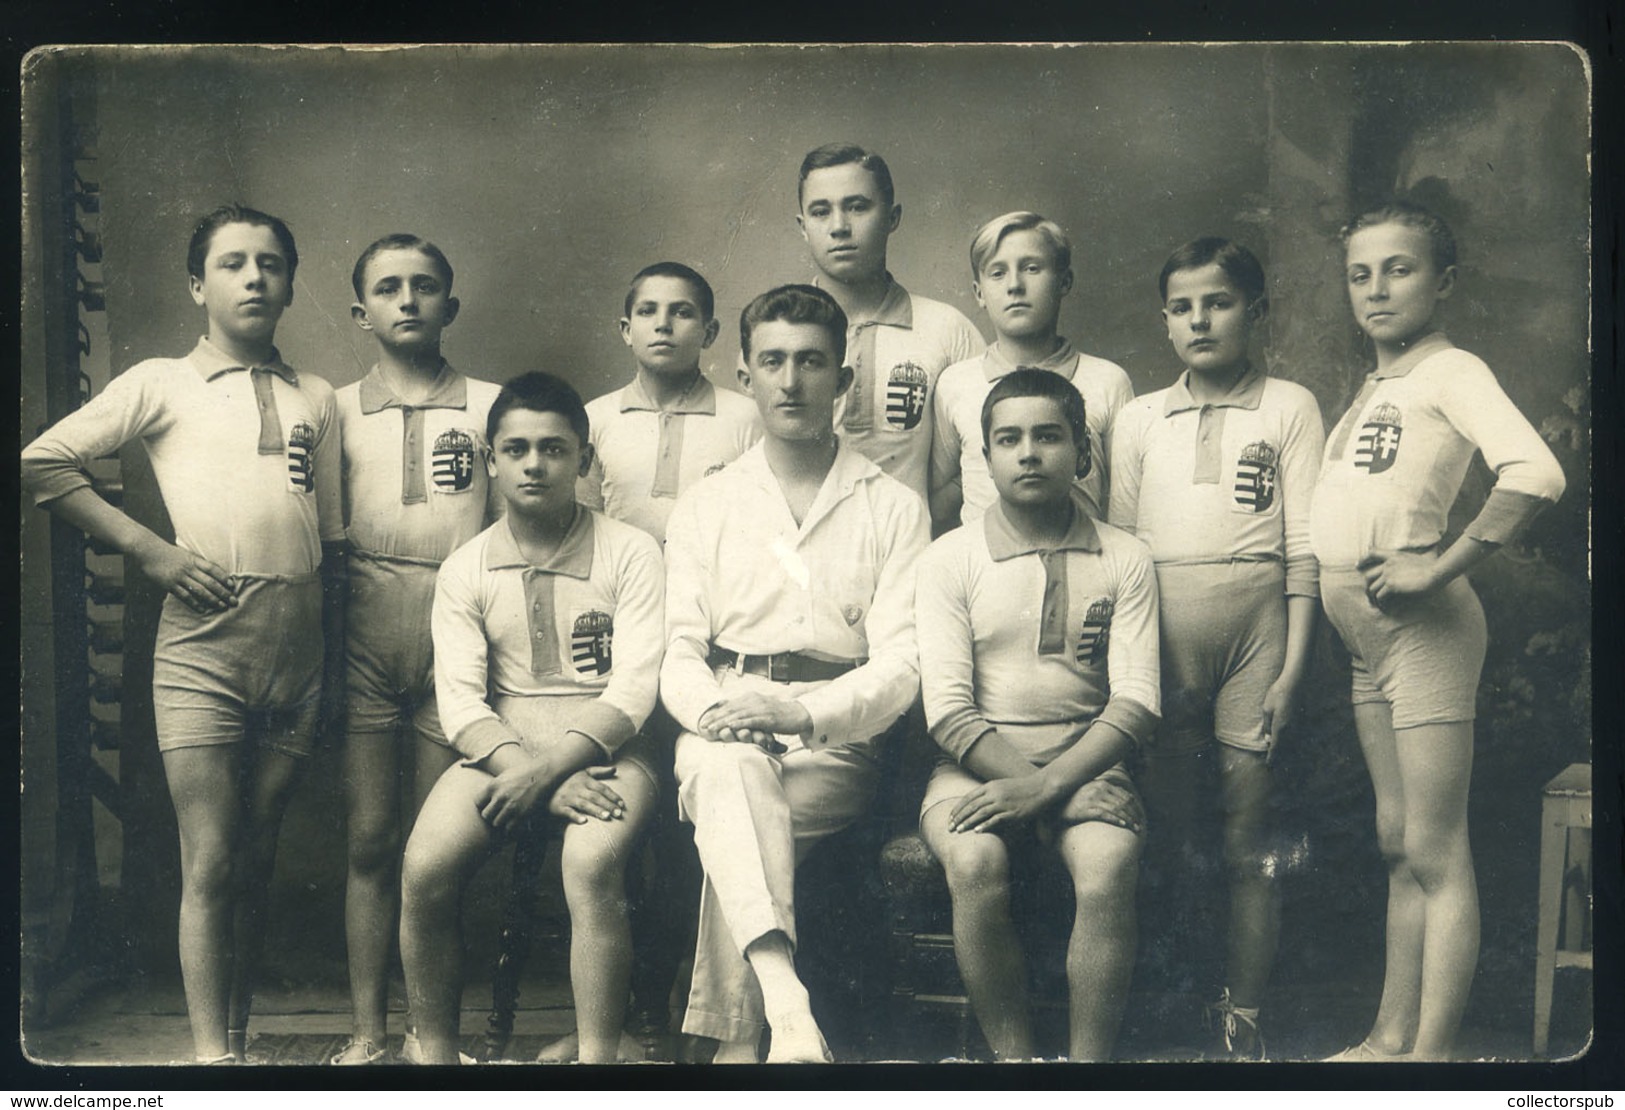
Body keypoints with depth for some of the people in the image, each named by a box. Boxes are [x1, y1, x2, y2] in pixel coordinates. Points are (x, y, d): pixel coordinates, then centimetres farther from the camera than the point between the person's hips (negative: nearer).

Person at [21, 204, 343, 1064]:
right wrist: (146, 547, -7)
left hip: (295, 647, 3)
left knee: (255, 864, 8)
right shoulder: (162, 384, 6)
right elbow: (40, 463, -1)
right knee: (209, 865, -5)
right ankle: (213, 1057, -1)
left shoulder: (316, 399, 16)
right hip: (202, 644, -3)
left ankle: (238, 1043, 16)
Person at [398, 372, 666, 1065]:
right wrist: (551, 786, -17)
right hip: (501, 750, 2)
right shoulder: (465, 570, 10)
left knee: (591, 864, -33)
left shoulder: (629, 554, 3)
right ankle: (434, 1054, -8)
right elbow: (460, 702, -1)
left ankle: (597, 1057, -25)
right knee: (424, 868, -24)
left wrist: (546, 769, -20)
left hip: (604, 749, -2)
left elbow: (632, 693, -6)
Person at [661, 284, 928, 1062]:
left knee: (738, 826, -31)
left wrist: (804, 712, -20)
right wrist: (716, 710, -16)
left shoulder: (893, 509, 12)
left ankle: (733, 1038, -26)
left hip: (835, 743, 0)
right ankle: (786, 1001, -52)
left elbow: (900, 663, 0)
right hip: (723, 733, 1)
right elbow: (679, 653, 8)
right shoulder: (704, 508, 19)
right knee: (729, 770, -36)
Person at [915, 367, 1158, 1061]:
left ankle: (1089, 1063, -21)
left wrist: (1047, 785, -15)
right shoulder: (950, 559, 6)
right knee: (974, 862, -32)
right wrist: (1021, 778, -16)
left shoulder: (1124, 561, 9)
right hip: (979, 763, 0)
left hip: (1086, 761, 0)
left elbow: (1136, 703, -1)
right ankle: (1012, 1058, -19)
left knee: (1109, 866, -31)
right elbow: (949, 708, -2)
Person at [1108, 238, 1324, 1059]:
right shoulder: (1138, 420, 14)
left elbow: (1304, 550, 2)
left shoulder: (1289, 408, 7)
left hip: (1256, 621, -2)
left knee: (1249, 837, 0)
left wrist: (1292, 666, -5)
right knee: (1162, 826, 3)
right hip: (1159, 629, 2)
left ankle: (1243, 1016, 8)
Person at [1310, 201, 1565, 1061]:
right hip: (1367, 636, 9)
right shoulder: (1372, 386, 15)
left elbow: (1535, 474, -26)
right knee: (1397, 845, 14)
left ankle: (1431, 1052, -1)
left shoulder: (1451, 371, -10)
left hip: (1424, 630, -9)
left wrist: (1438, 569, -24)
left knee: (1434, 853, -5)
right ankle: (1391, 1039, 22)